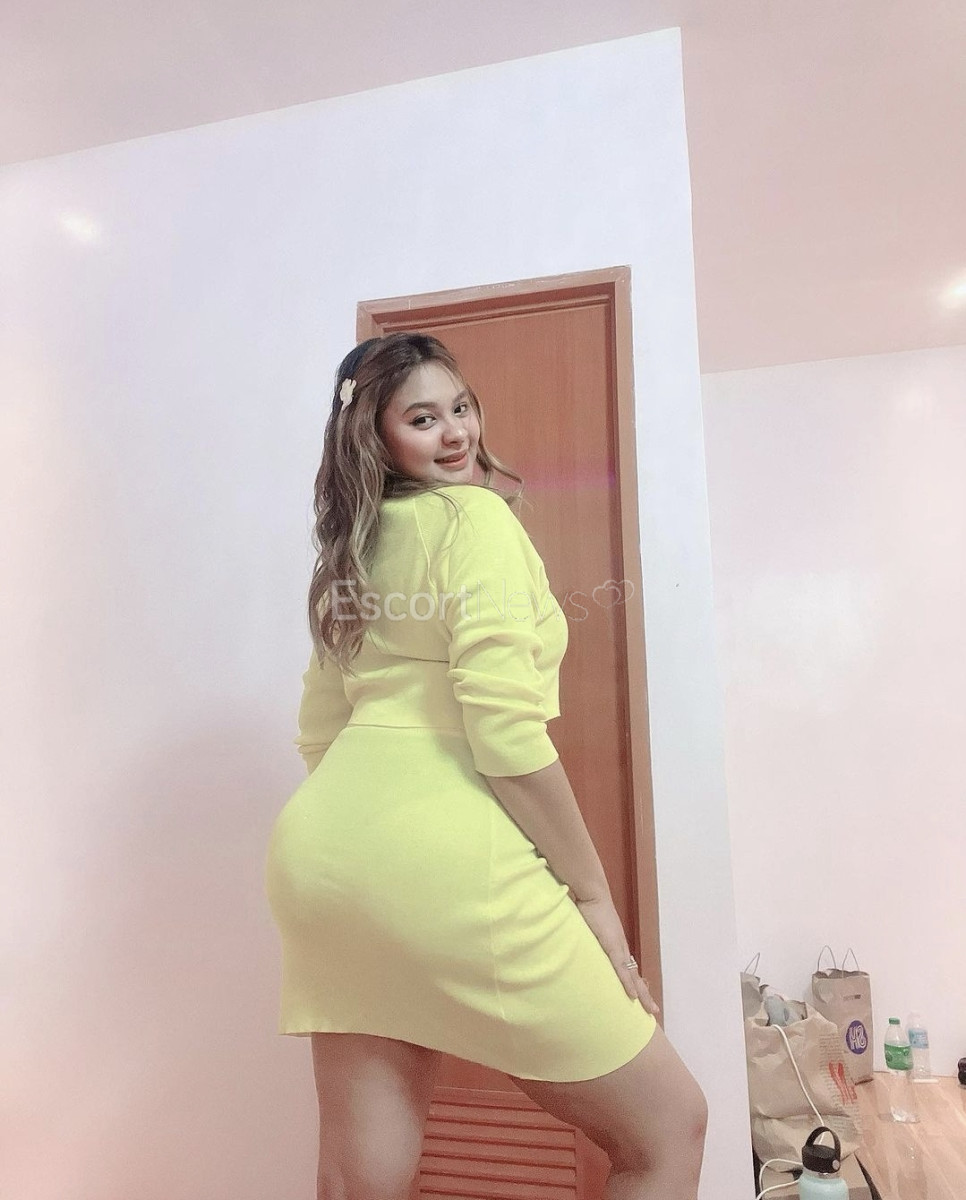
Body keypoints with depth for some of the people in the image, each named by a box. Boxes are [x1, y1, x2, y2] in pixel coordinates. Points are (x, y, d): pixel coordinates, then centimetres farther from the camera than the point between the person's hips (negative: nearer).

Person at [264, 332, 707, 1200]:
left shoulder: (351, 551, 18)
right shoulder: (477, 516, -6)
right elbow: (504, 726, -16)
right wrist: (593, 893, -7)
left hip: (316, 855, 9)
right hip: (443, 862, -9)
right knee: (668, 1127, 10)